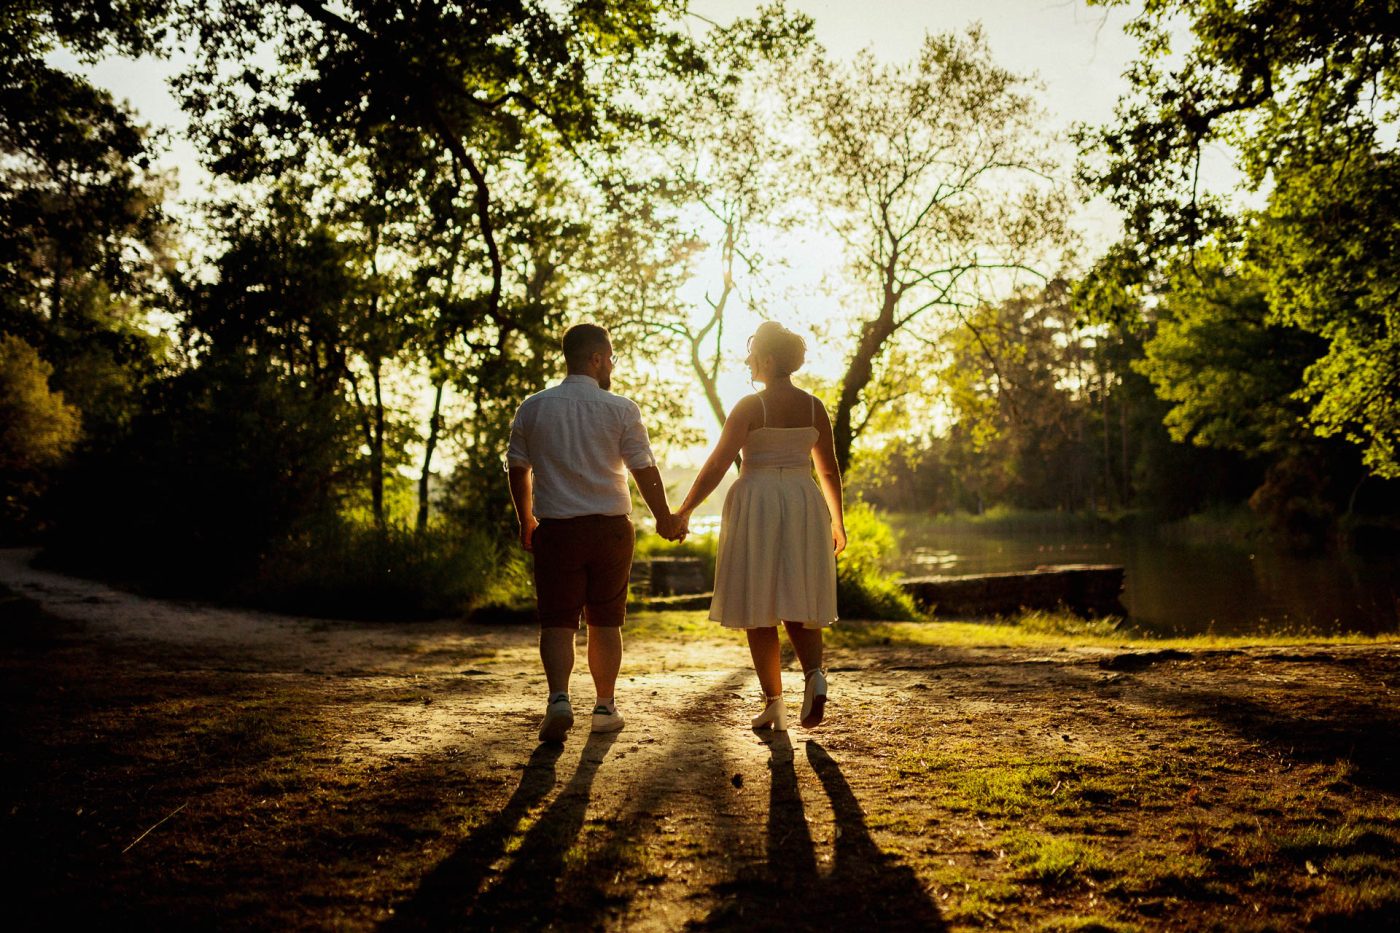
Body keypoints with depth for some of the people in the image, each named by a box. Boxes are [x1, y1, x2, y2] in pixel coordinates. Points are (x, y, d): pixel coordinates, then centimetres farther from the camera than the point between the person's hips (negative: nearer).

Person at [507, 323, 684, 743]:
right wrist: (664, 517, 13)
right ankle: (605, 707, 19)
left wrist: (525, 521, 23)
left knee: (557, 621, 4)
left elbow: (518, 471, 9)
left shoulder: (532, 407, 2)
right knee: (605, 622, 11)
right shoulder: (621, 409, -4)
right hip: (610, 527, -1)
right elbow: (645, 470, -2)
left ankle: (559, 698, -15)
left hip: (555, 529, 1)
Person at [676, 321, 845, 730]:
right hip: (804, 506, 4)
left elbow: (717, 465, -12)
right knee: (797, 604, 13)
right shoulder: (814, 407, 5)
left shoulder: (751, 406, -9)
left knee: (759, 609, 4)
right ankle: (814, 674, -12)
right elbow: (829, 470, 10)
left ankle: (774, 703, 5)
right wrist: (836, 521, 21)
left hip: (757, 505, -4)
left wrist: (684, 510, -5)